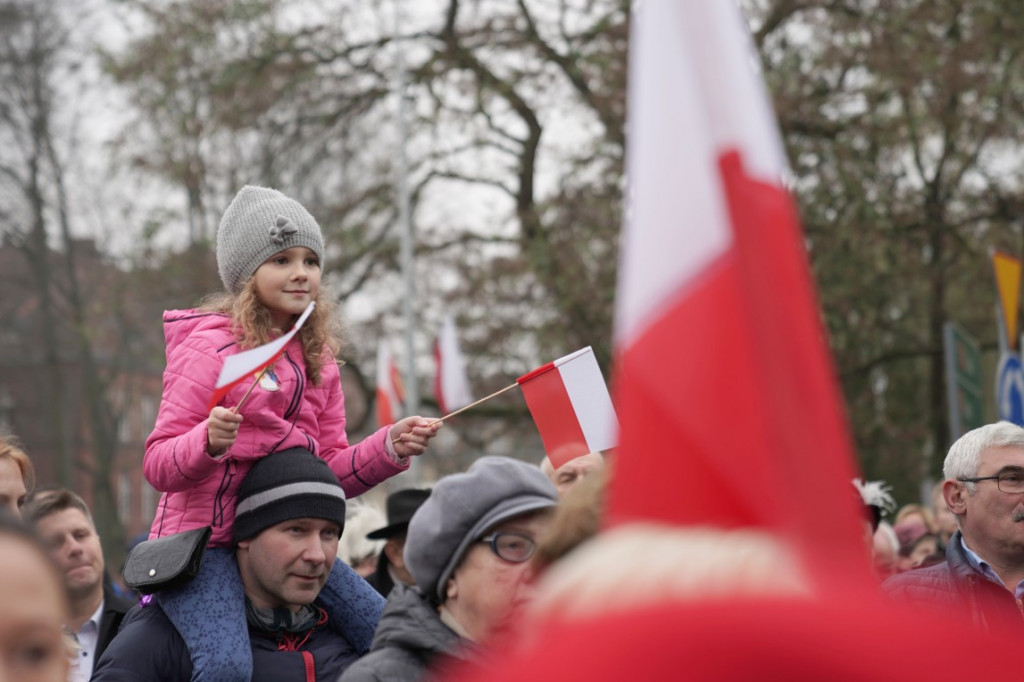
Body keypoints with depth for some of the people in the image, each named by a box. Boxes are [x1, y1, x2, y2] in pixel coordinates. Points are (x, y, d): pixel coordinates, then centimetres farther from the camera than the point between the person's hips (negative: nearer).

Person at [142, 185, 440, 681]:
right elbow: (158, 465, -11)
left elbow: (330, 472, 12)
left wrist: (389, 447, -4)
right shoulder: (210, 347, -8)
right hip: (204, 539, -7)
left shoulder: (318, 360, 13)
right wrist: (210, 441, -31)